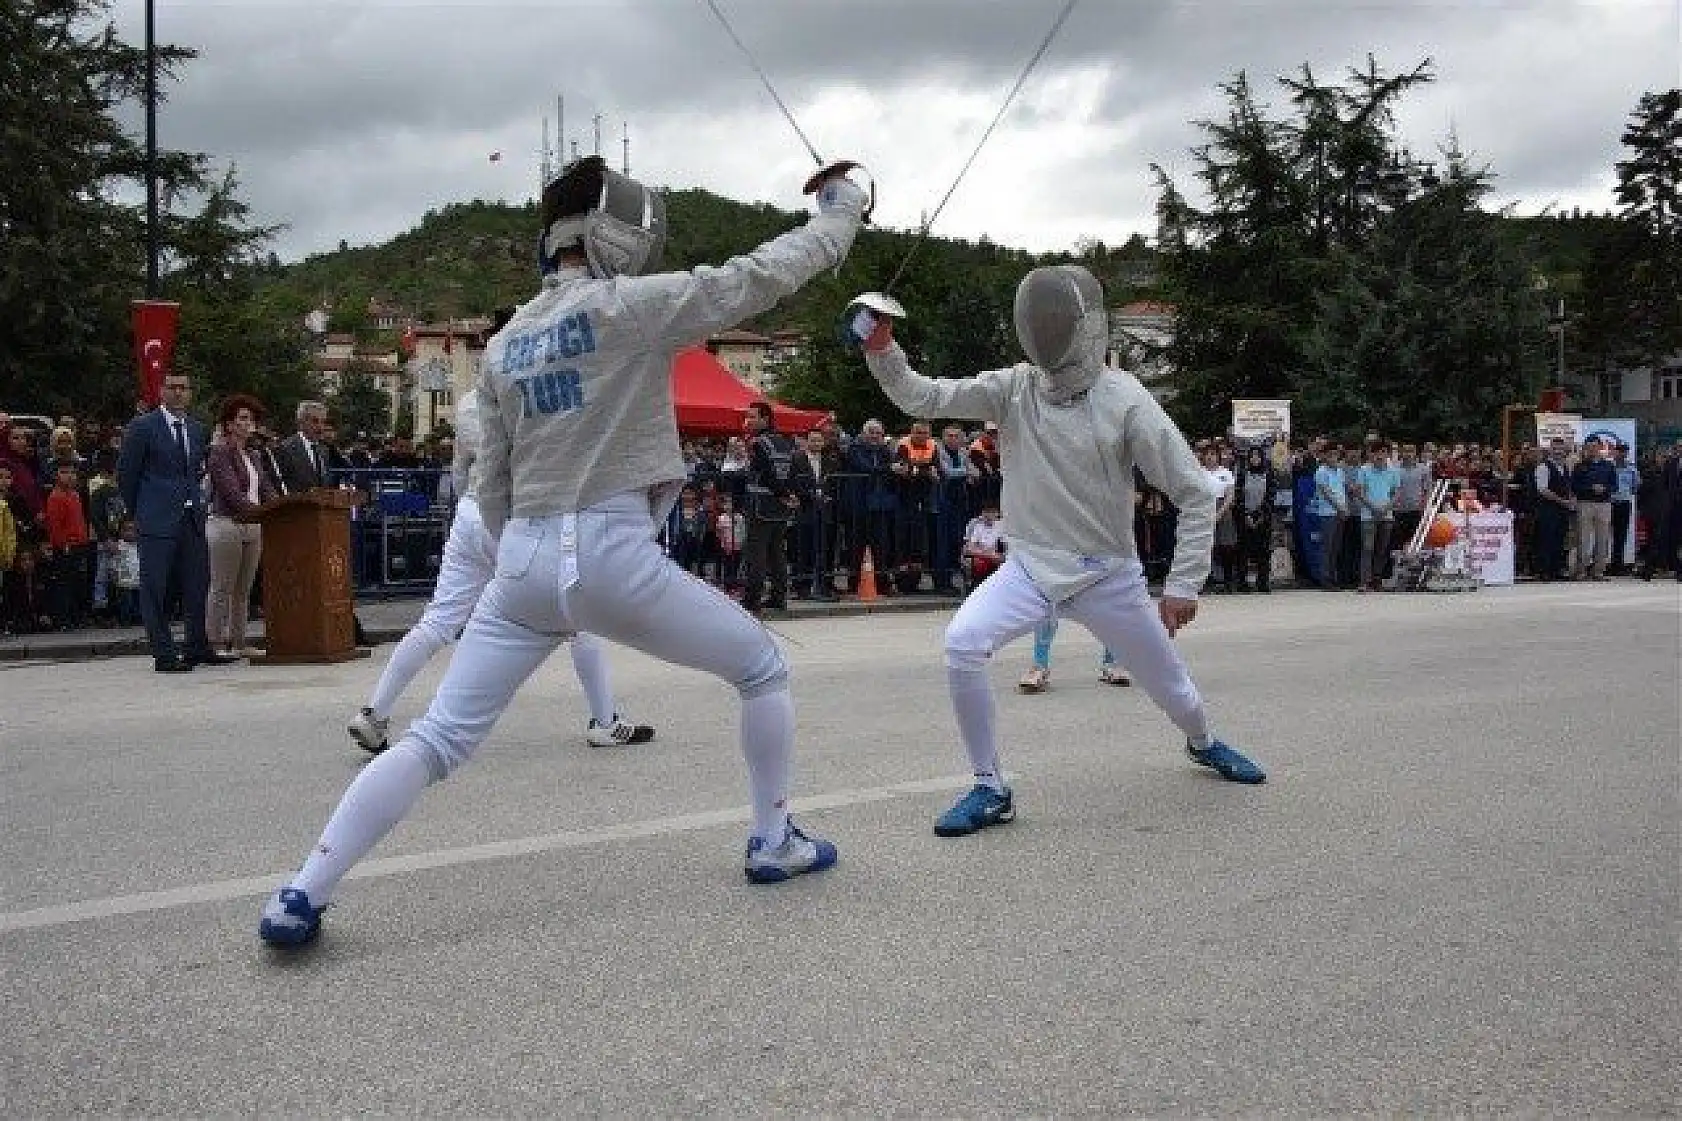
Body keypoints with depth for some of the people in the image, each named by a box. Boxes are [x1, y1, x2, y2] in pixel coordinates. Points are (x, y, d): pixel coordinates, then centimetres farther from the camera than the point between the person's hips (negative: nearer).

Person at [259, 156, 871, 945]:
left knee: (437, 742, 8)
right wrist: (843, 209, 13)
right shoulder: (633, 306, -5)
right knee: (764, 668, 17)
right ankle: (773, 842, 24)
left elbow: (491, 491, 15)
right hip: (614, 557, -5)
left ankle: (301, 897, 0)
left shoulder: (503, 345, 13)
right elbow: (765, 275, -1)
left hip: (524, 562, 5)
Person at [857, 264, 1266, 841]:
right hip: (1031, 567, 1)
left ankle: (1202, 742, 54)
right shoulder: (1013, 387, -7)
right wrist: (881, 347, -32)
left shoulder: (1125, 401, -17)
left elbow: (1197, 494, -13)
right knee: (962, 645, -26)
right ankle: (991, 791, -10)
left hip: (1107, 574, -1)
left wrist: (1183, 585, -17)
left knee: (1169, 686, 15)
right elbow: (922, 397, -14)